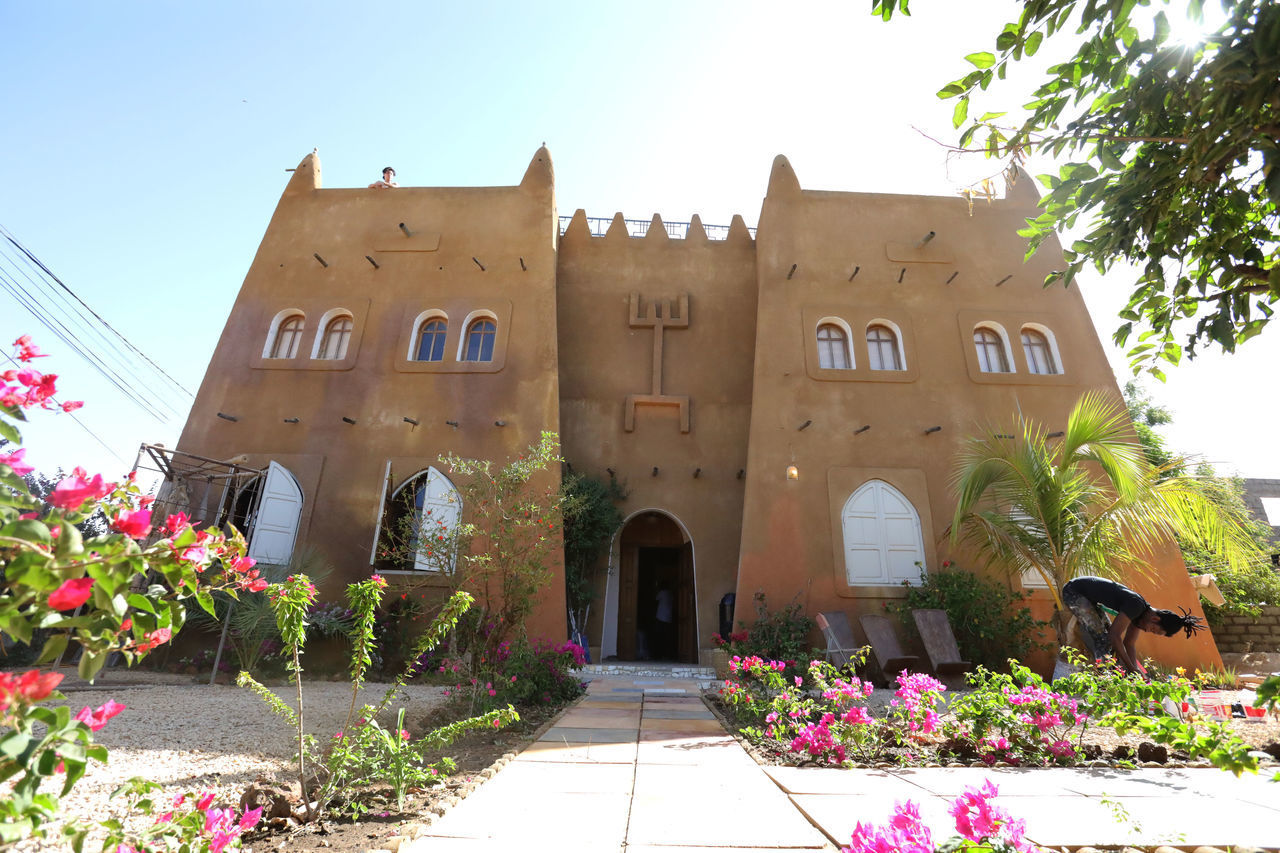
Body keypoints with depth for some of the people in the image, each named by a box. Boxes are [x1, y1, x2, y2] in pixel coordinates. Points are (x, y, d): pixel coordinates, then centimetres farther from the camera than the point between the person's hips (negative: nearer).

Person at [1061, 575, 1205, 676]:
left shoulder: (1142, 612, 4)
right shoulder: (1136, 605, -24)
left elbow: (1129, 645, 10)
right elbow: (1115, 636, -24)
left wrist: (1136, 670, 0)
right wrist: (1132, 669, -16)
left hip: (1087, 596, 10)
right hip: (1073, 591, -10)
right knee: (1102, 638, -12)